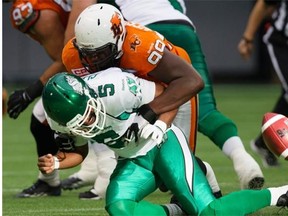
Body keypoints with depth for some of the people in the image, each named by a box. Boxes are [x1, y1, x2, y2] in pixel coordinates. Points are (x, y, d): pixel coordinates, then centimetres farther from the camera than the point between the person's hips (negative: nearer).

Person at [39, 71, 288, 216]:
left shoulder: (112, 88, -31)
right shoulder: (66, 120, -14)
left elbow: (167, 93, -15)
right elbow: (80, 150, 6)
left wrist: (160, 126, -28)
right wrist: (57, 163, -13)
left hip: (162, 144, -5)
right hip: (134, 162, 5)